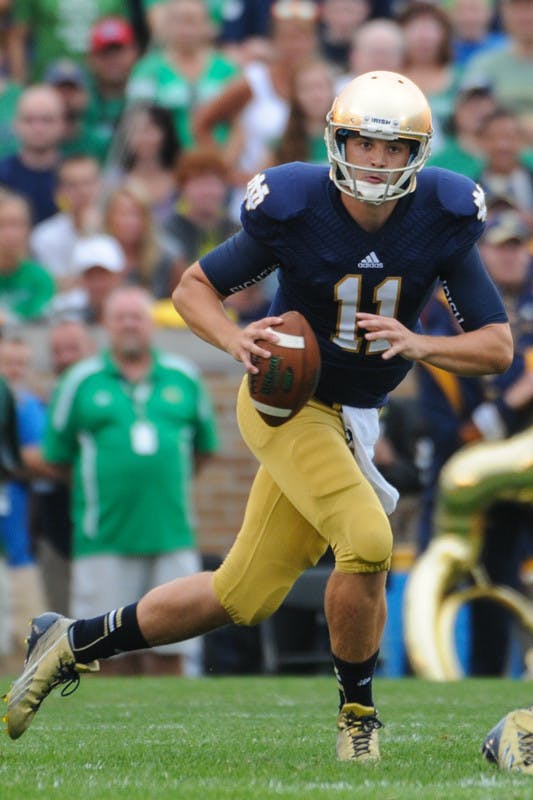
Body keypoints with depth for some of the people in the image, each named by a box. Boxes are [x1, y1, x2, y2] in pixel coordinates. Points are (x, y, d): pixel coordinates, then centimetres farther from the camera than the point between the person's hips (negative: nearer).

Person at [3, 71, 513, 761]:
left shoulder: (443, 221, -9)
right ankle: (358, 715, -3)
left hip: (352, 418, 5)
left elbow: (499, 348, -7)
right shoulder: (294, 210, -17)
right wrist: (235, 340, -22)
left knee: (242, 596, 6)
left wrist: (419, 345, -25)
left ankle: (73, 643, 22)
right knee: (366, 541, -26)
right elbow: (193, 286, -3)